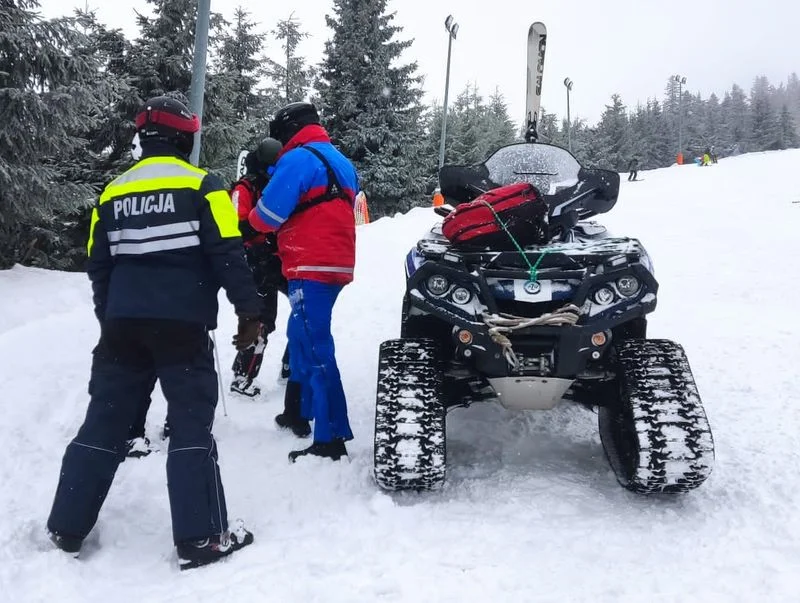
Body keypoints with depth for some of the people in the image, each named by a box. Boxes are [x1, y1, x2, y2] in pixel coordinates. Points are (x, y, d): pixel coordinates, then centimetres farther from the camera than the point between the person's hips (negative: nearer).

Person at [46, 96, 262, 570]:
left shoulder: (113, 193, 12)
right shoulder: (200, 185, -4)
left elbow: (99, 265, 15)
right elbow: (228, 255, -11)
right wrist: (249, 311, -5)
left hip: (123, 325, 5)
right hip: (183, 325, -5)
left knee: (104, 421, 14)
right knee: (192, 424, 0)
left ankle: (67, 527, 23)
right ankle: (201, 538, 1)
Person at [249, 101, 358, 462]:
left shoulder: (298, 158, -7)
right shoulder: (340, 161, 21)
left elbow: (268, 213, -11)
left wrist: (252, 222, 11)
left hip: (311, 267, -10)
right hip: (337, 264, 10)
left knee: (315, 347, -10)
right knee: (301, 335, 21)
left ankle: (331, 439, -10)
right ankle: (298, 412, 32)